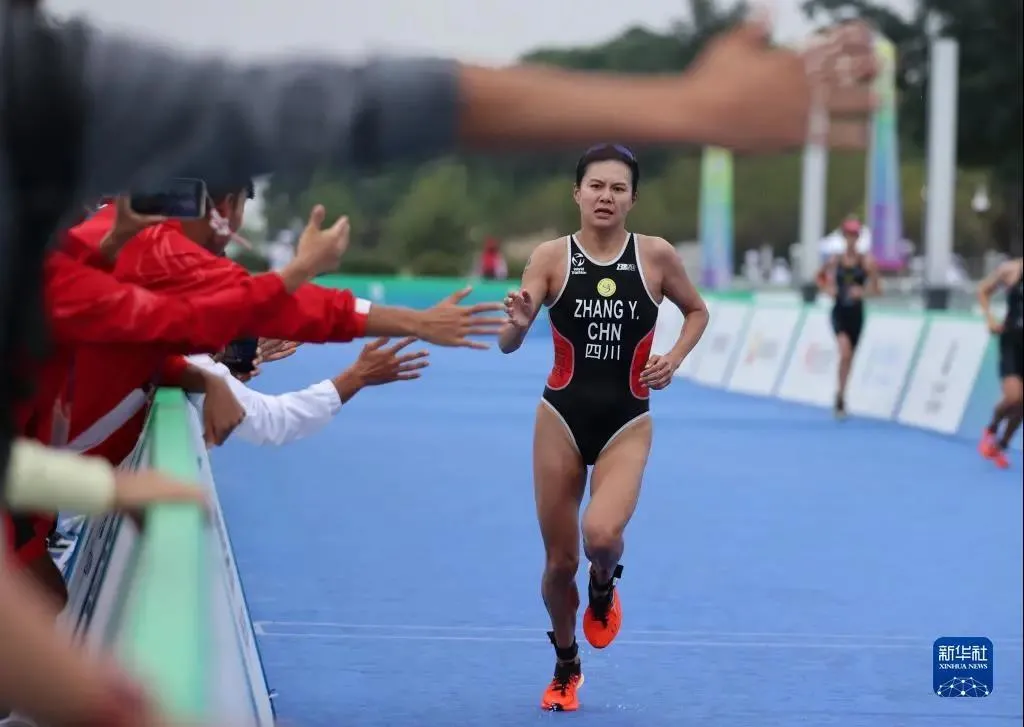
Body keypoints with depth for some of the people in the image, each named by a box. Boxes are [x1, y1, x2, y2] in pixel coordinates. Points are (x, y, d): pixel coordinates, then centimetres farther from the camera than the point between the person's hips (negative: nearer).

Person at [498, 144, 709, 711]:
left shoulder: (656, 255, -5)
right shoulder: (551, 256, -7)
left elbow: (697, 311, 14)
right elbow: (507, 345, -12)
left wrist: (674, 359, -4)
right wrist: (518, 322, -35)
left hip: (627, 421, 0)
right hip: (562, 416, 1)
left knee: (602, 533, -26)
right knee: (560, 561, 6)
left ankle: (604, 589, 11)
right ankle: (565, 669, 33)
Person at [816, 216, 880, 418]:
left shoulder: (866, 261, -7)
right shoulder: (835, 260, -3)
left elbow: (877, 289, -5)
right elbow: (821, 276, 15)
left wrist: (863, 292, -23)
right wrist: (827, 289, -4)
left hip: (856, 313, 1)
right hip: (839, 312, -1)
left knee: (849, 357, 11)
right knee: (845, 352, -22)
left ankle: (841, 396, 30)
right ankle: (840, 397, -12)